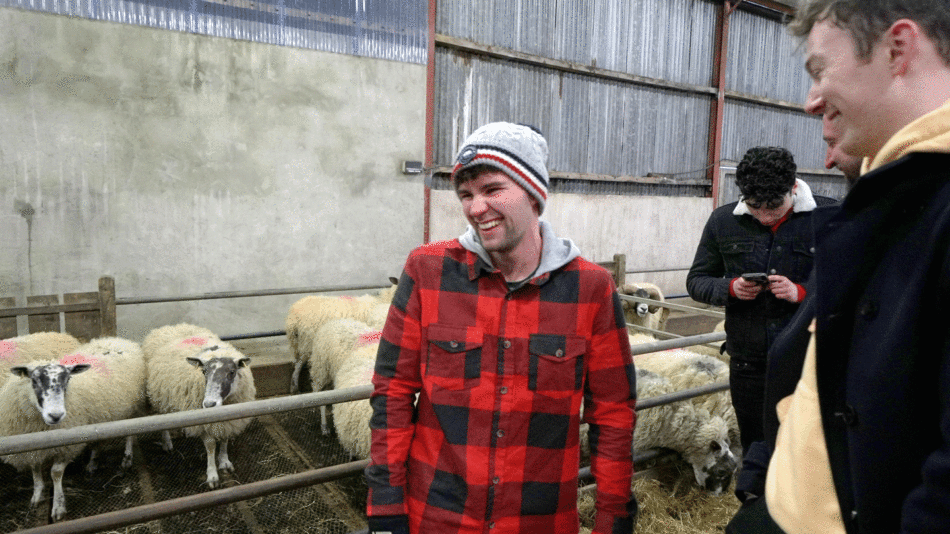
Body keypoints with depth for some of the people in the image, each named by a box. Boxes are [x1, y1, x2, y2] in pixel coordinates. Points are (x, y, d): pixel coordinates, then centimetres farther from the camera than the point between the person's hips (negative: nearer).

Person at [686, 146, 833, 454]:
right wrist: (730, 288, -12)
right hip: (748, 364, 3)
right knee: (755, 453, 17)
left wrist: (801, 292, -20)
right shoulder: (723, 221, 3)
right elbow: (696, 281, 8)